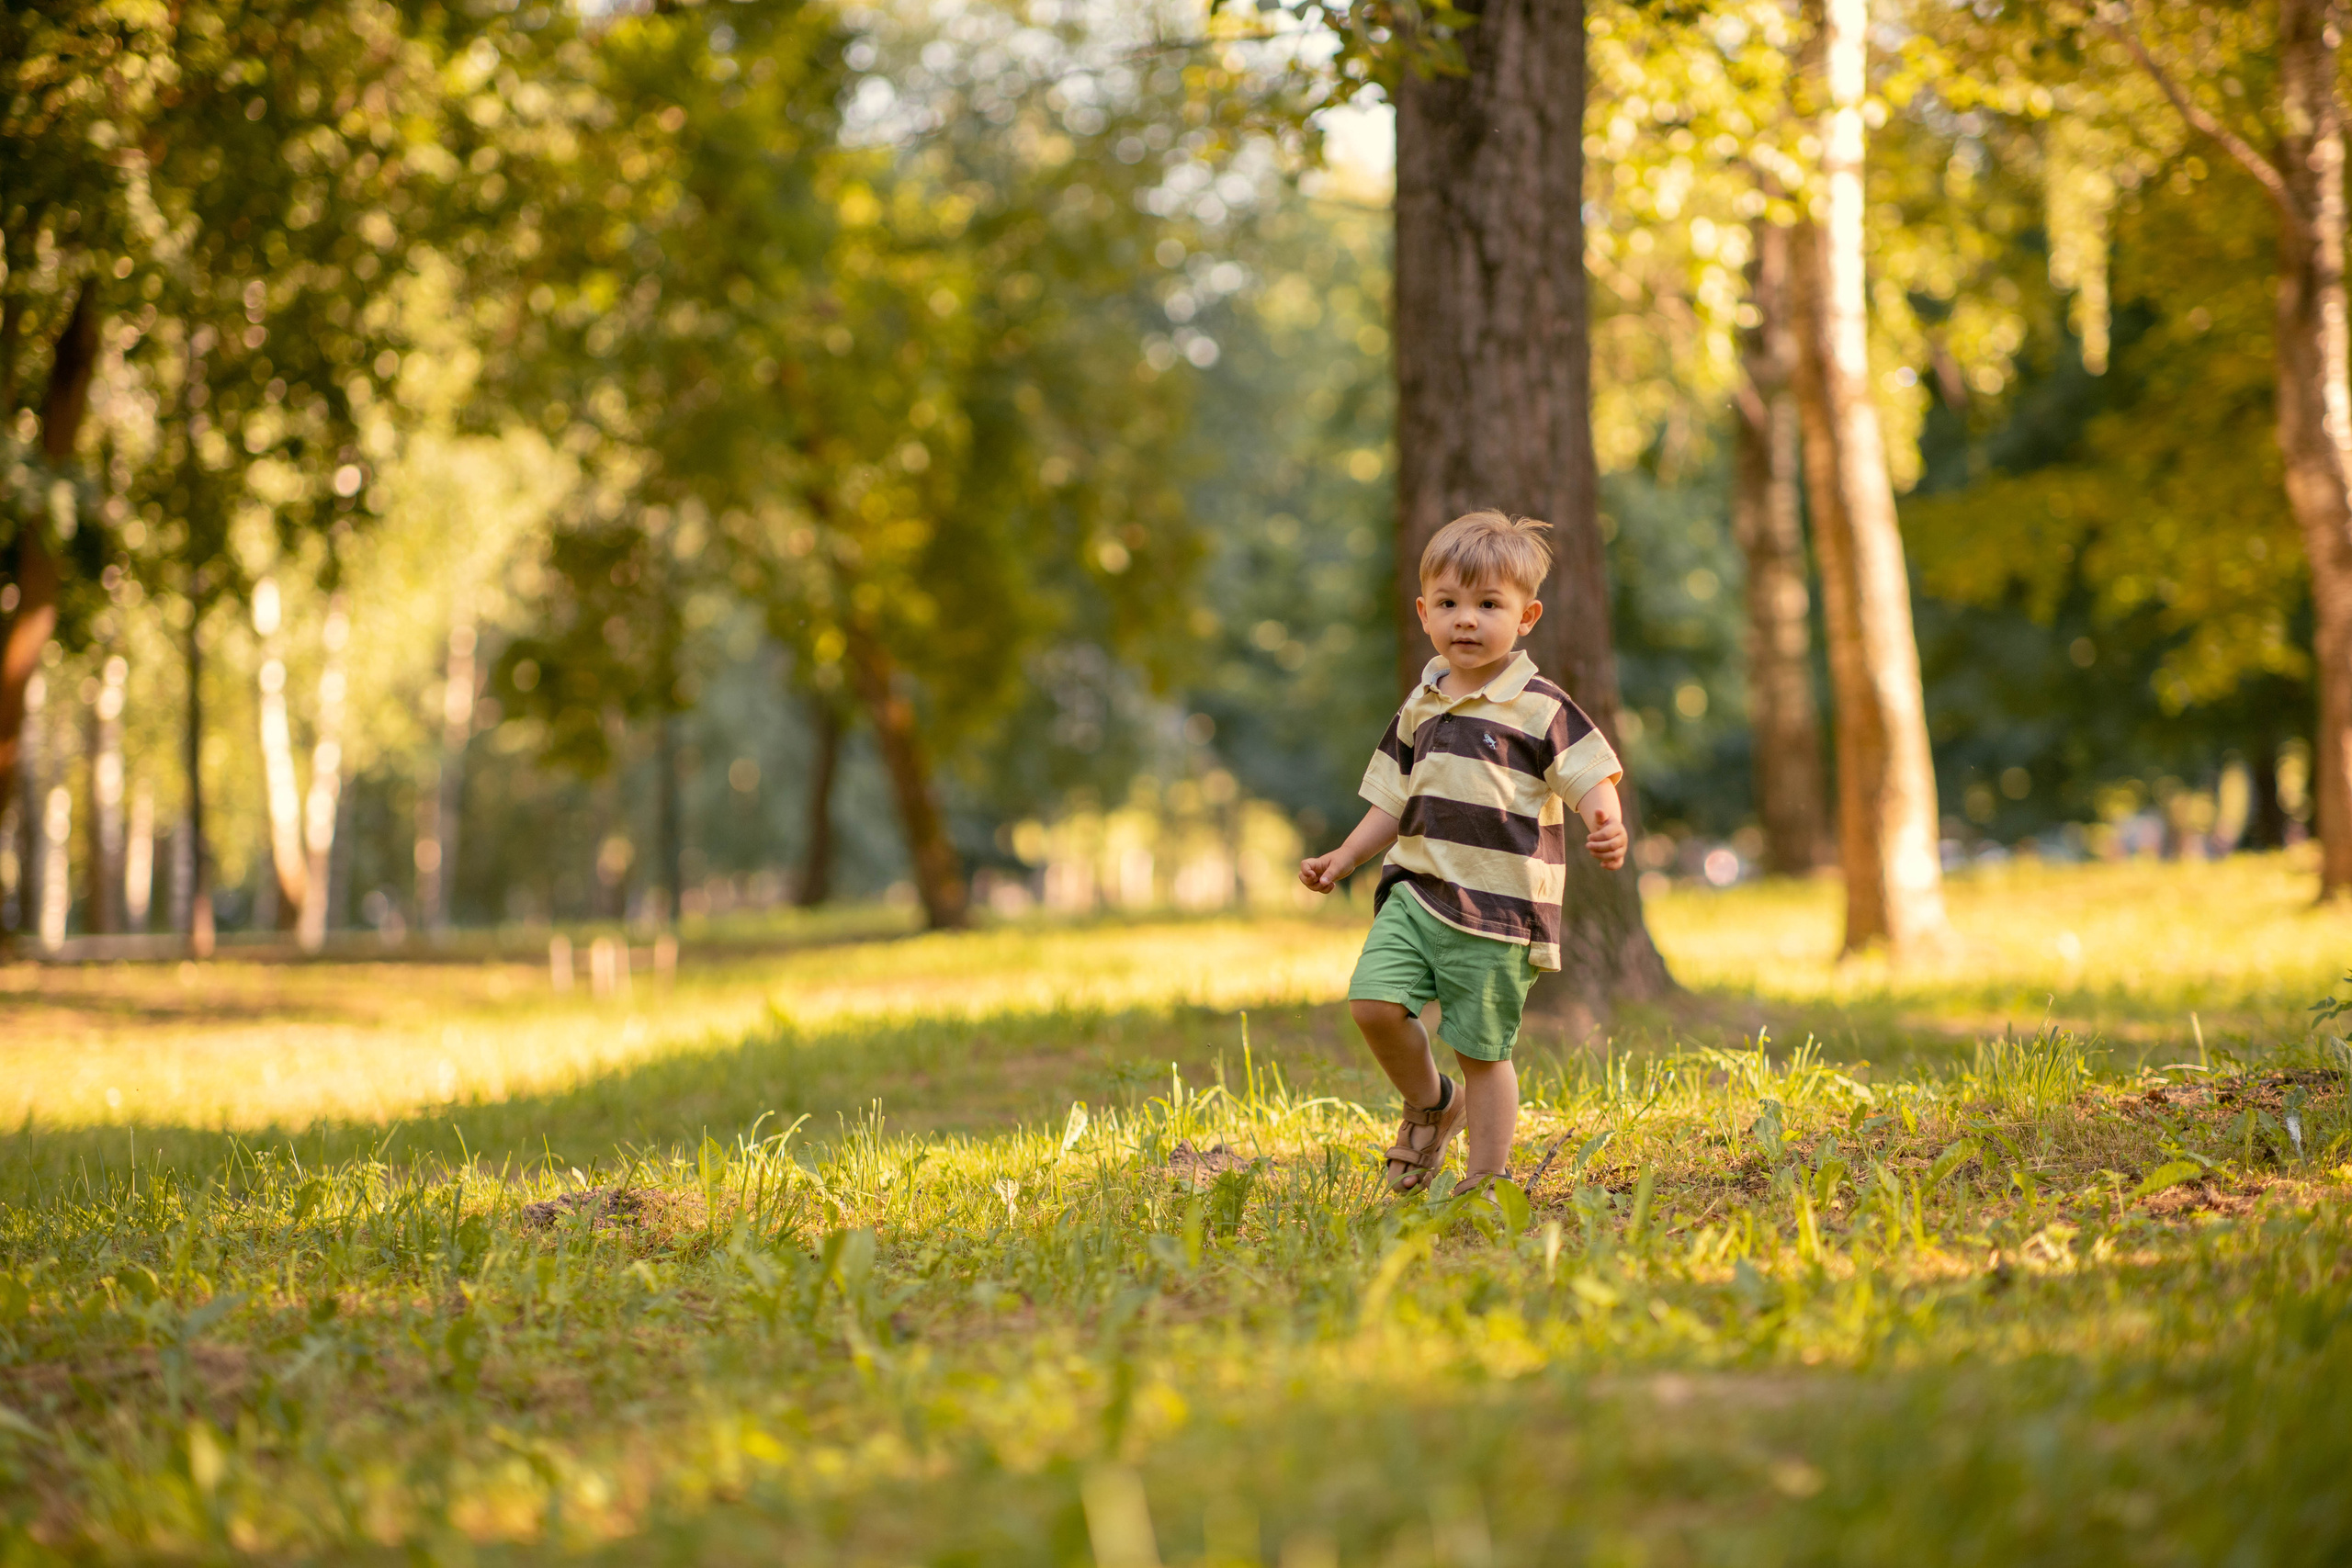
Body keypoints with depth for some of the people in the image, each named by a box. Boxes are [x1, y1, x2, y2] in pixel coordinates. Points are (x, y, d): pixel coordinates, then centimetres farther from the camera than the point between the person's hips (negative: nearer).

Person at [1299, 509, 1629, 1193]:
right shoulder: (1418, 710, 13)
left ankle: (1488, 1179, 16)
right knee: (1374, 999, -15)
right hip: (1417, 893, 5)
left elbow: (1591, 778, -13)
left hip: (1499, 908, -5)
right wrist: (1341, 860, 14)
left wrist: (1607, 827, -34)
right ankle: (1430, 1102, 12)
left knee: (1483, 1048, 0)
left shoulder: (1539, 708, -5)